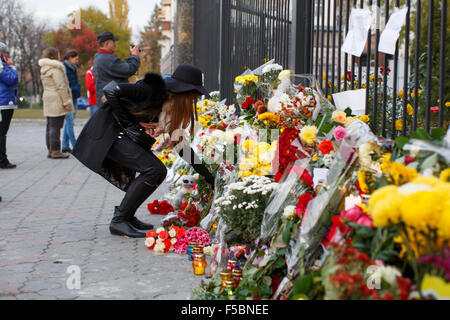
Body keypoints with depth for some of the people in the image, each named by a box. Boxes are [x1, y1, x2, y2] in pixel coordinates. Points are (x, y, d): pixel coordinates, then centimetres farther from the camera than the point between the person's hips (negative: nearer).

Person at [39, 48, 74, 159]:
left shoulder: (44, 69, 18)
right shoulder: (56, 69, -12)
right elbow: (61, 87, -16)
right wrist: (66, 102, -16)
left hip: (48, 100, 10)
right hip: (57, 101, -10)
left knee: (50, 126, 11)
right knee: (56, 126, -9)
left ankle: (50, 150, 15)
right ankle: (55, 151, -9)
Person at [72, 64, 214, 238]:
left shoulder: (175, 107, 5)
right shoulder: (154, 90, -21)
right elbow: (111, 90, -27)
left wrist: (208, 175, 9)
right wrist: (127, 123, -21)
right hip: (109, 132, -9)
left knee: (158, 172, 4)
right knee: (154, 169, -20)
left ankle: (127, 216, 13)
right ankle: (119, 220, -13)